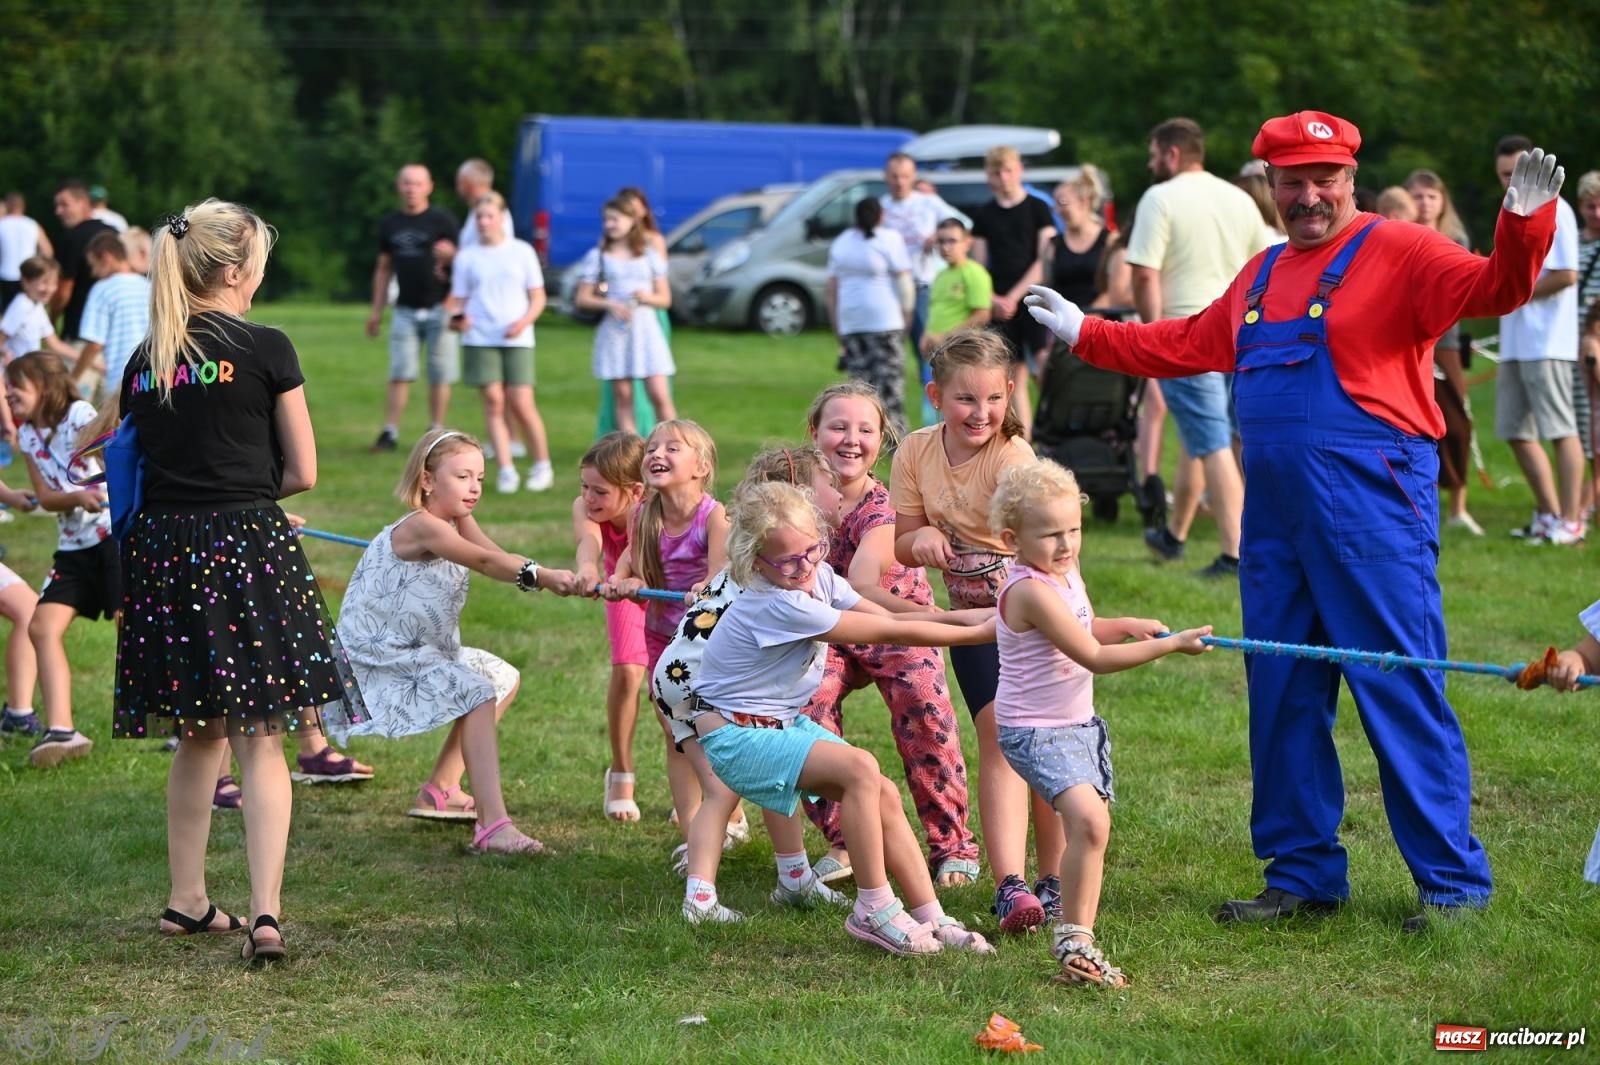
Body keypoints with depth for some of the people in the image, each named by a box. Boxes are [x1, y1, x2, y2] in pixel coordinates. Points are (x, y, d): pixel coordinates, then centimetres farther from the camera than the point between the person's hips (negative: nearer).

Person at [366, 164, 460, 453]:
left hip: (438, 307, -3)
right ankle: (390, 432, -2)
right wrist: (376, 310, 15)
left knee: (440, 375, 1)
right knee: (399, 374, -3)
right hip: (405, 310, 3)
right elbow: (384, 269, 18)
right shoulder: (389, 224, 12)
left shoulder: (442, 221, -1)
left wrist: (449, 255, -25)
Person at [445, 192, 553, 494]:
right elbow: (457, 299, 10)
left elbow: (538, 297, 7)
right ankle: (506, 469, -2)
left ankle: (542, 466, 8)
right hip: (480, 338, 1)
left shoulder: (522, 251, 7)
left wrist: (524, 321, -11)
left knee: (521, 404, -7)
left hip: (517, 338, -1)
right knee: (493, 401, -5)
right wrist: (455, 317, -13)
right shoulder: (466, 257, 10)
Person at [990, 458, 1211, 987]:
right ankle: (1074, 942, -18)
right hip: (1035, 731, -10)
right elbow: (1093, 657, -22)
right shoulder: (1030, 590, -23)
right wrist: (1171, 645, -20)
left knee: (1091, 826, 13)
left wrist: (1126, 626, 4)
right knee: (1088, 819, -25)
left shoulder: (1066, 575, 7)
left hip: (1078, 724, 10)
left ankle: (1078, 935, 26)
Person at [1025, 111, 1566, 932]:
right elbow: (1188, 343, 32)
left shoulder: (1397, 253, -4)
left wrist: (1524, 224, -37)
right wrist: (1084, 334, 37)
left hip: (1371, 509, -8)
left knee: (1401, 695, -7)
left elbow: (1493, 288, -18)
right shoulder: (1262, 276, 20)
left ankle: (1453, 884, -1)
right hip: (1275, 514, 8)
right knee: (1282, 698, 11)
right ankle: (1303, 873, 22)